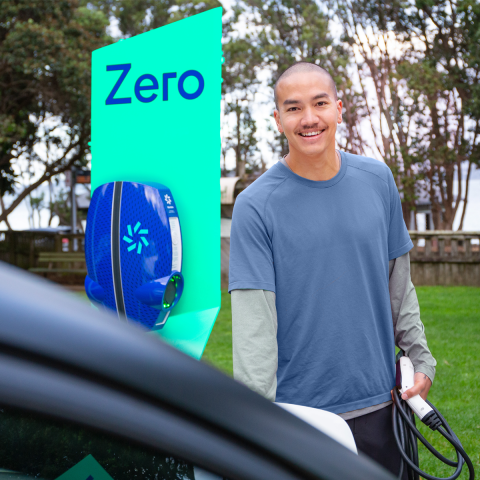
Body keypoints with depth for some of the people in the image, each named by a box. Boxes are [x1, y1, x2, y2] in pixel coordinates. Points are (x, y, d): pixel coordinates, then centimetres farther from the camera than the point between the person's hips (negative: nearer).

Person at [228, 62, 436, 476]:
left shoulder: (378, 180, 3)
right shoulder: (256, 205, -11)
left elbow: (399, 282, 12)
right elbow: (253, 319, -15)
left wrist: (421, 357, 7)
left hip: (378, 403, 4)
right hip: (296, 414, -4)